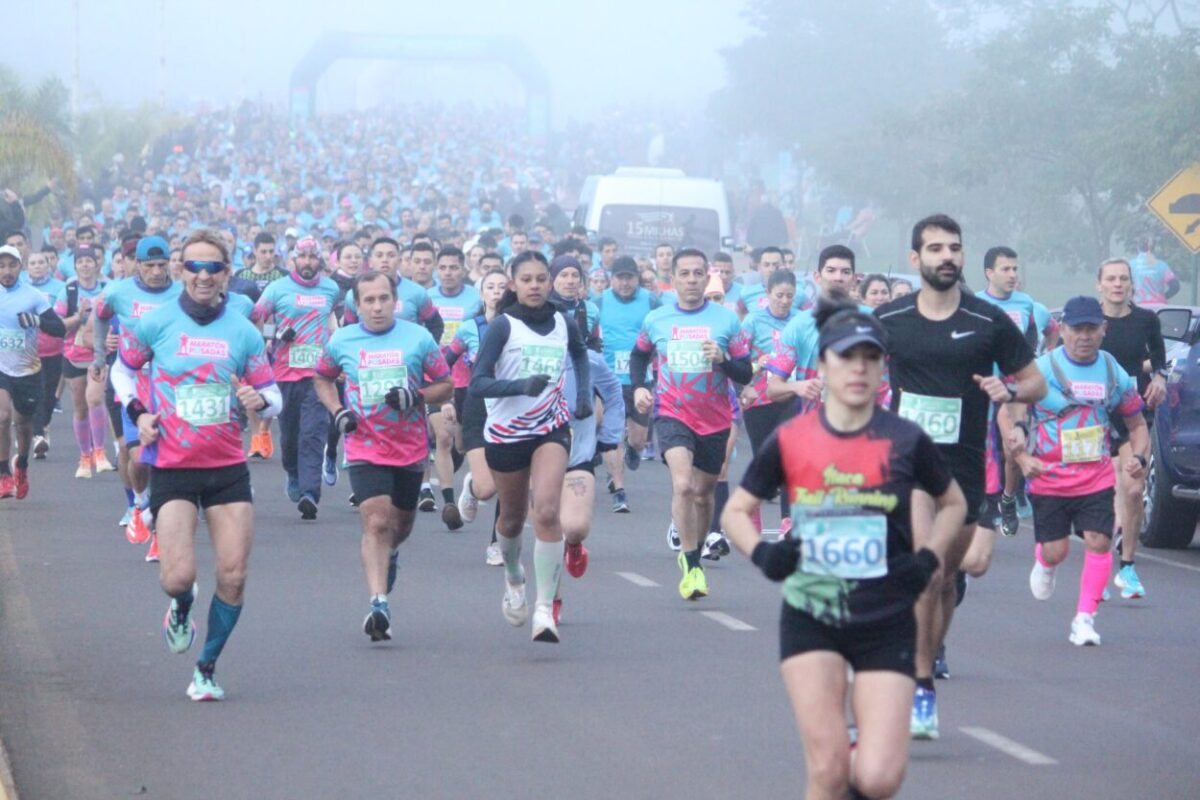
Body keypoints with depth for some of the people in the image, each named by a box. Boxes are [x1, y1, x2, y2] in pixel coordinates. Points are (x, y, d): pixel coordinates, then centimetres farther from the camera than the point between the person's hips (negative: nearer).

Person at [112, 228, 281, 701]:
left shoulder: (243, 333, 2)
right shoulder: (156, 324, -2)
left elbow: (272, 396, 8)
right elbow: (123, 368, 15)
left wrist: (260, 401, -16)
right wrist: (136, 411, -2)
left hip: (228, 467, 2)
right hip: (172, 466, -2)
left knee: (233, 577, -4)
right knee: (178, 577, -13)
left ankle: (207, 668, 14)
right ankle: (181, 608, 25)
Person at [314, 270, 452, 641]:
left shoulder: (419, 338, -3)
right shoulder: (341, 341, 0)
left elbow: (446, 386, 3)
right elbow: (321, 378, 17)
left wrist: (416, 396, -18)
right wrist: (337, 411, -1)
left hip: (410, 448, 2)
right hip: (364, 448, -2)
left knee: (401, 521, 17)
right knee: (376, 522, -17)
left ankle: (388, 555, 53)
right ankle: (379, 603, -23)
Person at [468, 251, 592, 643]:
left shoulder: (564, 324, 0)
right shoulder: (503, 326, -11)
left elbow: (580, 353, 25)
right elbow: (477, 383, -20)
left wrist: (584, 393, 11)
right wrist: (521, 385, -34)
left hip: (551, 430, 1)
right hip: (505, 433, -1)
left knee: (547, 512, -19)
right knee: (512, 519, 15)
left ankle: (545, 608, -19)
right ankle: (513, 578, 48)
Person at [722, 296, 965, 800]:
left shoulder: (905, 441, -3)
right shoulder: (789, 440, -3)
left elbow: (953, 504, 13)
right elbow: (736, 511, 8)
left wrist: (929, 559, -3)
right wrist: (762, 553, -12)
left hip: (886, 624, 0)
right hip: (810, 619, 0)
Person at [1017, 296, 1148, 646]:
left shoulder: (1115, 374, 2)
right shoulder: (1042, 369, -8)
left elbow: (1137, 423, 13)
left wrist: (1140, 457, -5)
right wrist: (1022, 457, -14)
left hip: (1097, 477, 2)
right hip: (1049, 477, -2)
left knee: (1099, 542, -12)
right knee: (1056, 550, 1)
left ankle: (1085, 619, -3)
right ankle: (1043, 564, 40)